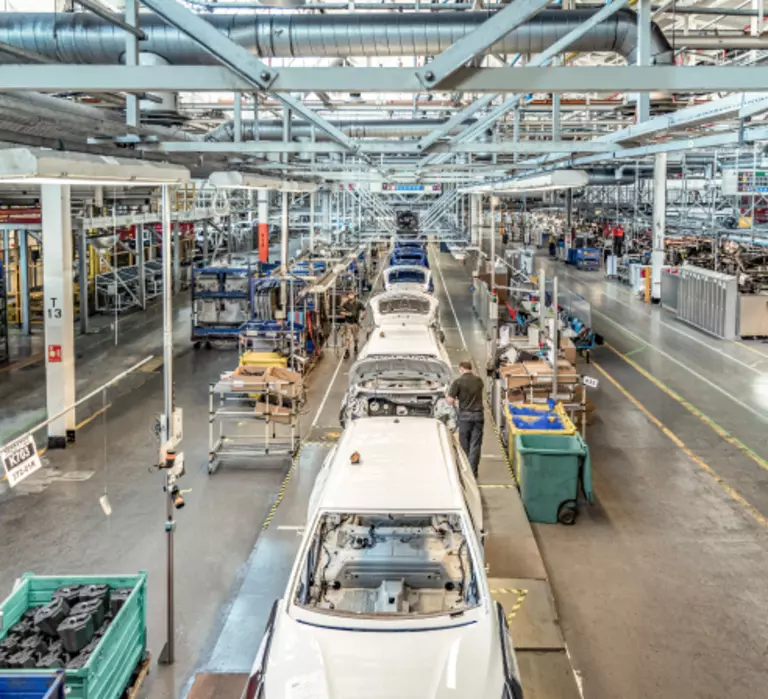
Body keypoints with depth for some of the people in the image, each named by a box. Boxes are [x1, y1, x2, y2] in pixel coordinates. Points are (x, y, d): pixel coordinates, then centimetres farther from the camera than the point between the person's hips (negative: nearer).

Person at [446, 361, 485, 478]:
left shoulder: (458, 382, -8)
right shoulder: (479, 380, 6)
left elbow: (450, 399, -13)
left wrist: (456, 407, 7)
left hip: (465, 415, -2)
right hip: (478, 414, 2)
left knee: (464, 444, 12)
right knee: (475, 445, 2)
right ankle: (473, 471, -1)